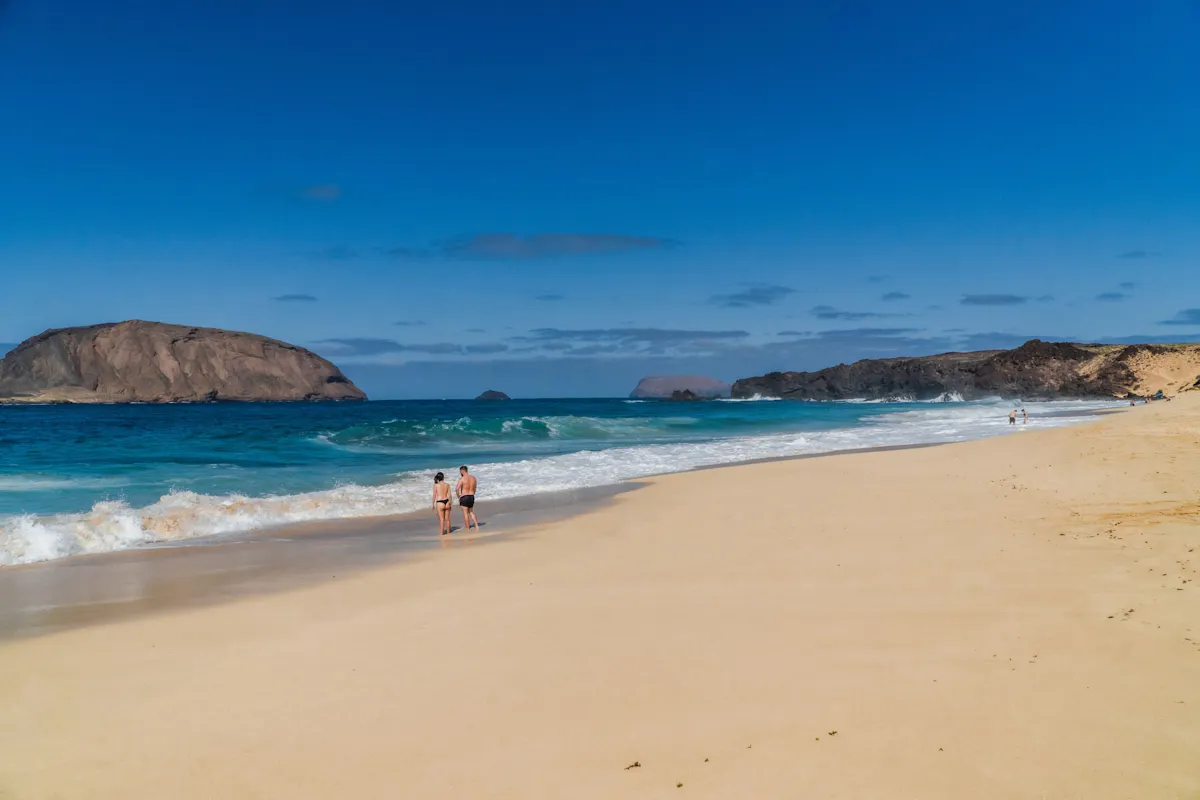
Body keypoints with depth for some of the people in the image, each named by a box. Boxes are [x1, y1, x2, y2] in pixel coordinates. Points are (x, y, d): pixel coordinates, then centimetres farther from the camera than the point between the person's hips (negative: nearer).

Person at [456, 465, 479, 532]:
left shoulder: (462, 479, -12)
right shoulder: (473, 478, 7)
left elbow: (457, 489, -21)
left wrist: (458, 496, -6)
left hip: (464, 497, -6)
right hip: (472, 497, 6)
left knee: (466, 514, 3)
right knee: (471, 512, 20)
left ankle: (468, 530, 6)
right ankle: (476, 525, 4)